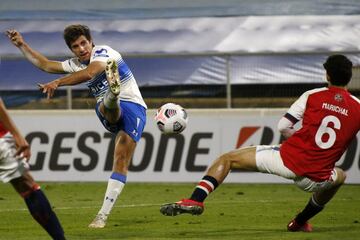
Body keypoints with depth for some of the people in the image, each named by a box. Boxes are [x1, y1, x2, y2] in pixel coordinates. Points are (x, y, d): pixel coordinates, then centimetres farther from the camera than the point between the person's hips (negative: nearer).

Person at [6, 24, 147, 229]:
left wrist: (57, 83, -36)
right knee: (107, 107, -37)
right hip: (110, 113, 3)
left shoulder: (103, 52, -7)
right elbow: (45, 64, 29)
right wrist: (22, 45, 24)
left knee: (122, 159, -20)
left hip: (133, 106, -3)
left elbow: (89, 73, -28)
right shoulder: (76, 64, 18)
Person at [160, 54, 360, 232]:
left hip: (287, 159, -2)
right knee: (339, 177, 39)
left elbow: (283, 126, -1)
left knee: (227, 159, 10)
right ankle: (301, 221, 42)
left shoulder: (312, 96, -1)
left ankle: (196, 199, -12)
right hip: (315, 178, 2)